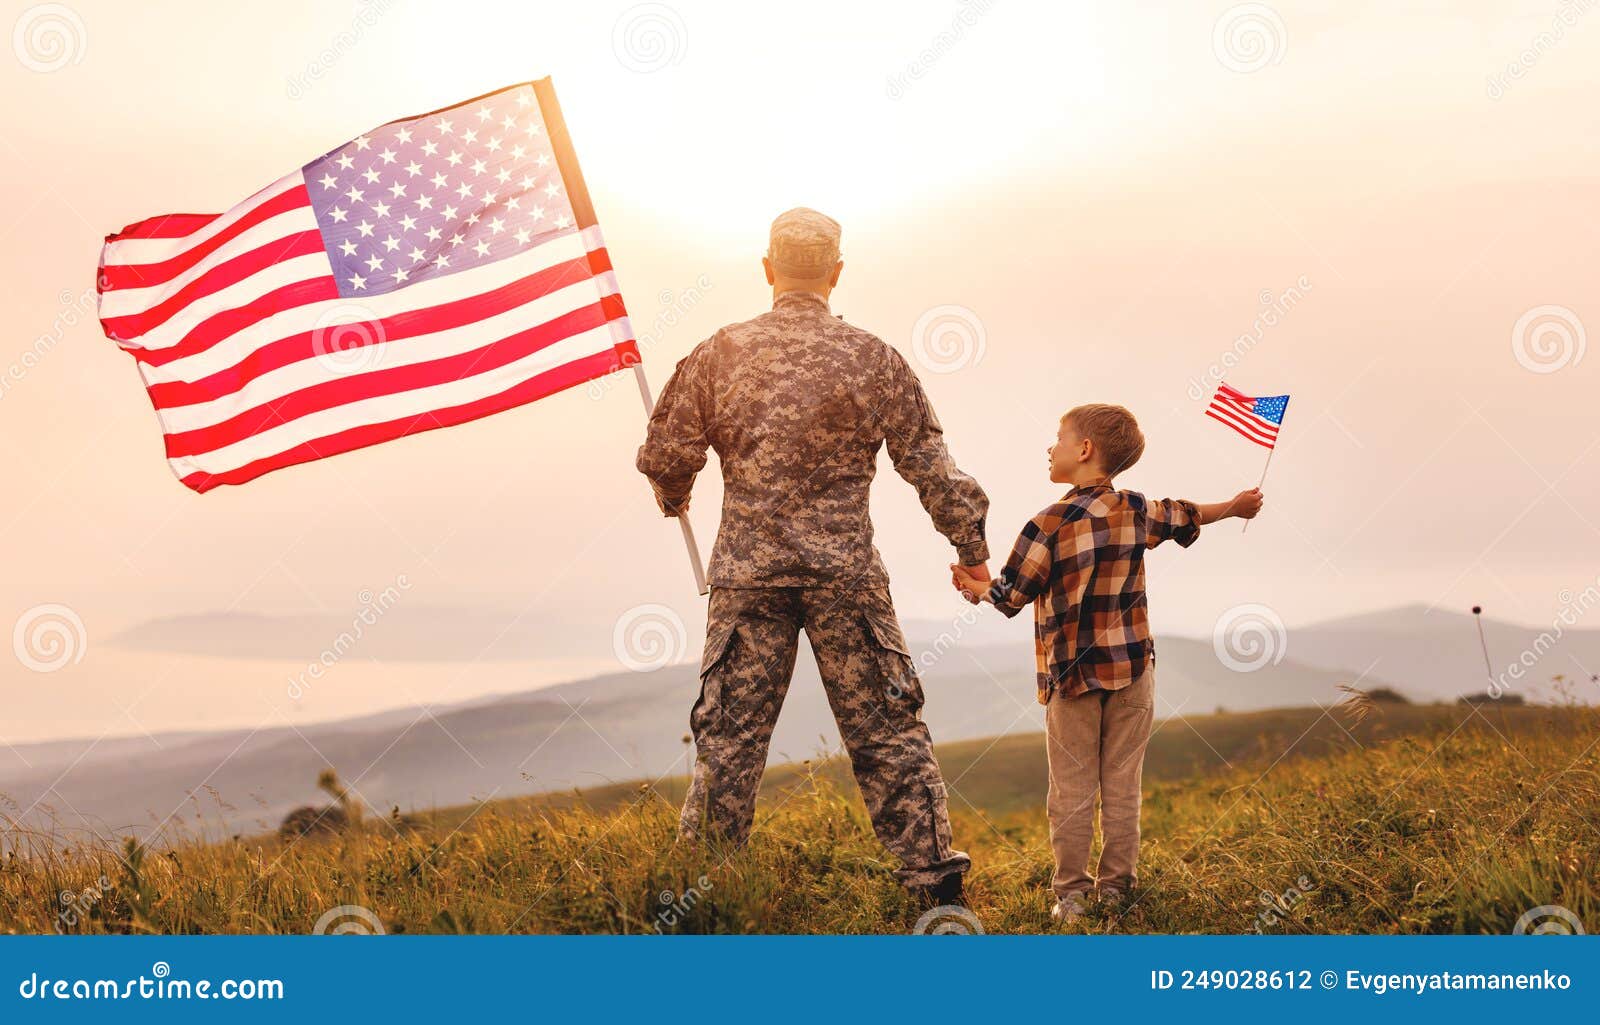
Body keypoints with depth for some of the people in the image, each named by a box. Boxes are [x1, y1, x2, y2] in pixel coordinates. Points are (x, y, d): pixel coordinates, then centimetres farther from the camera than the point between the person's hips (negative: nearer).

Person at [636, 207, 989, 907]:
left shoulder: (720, 353, 2)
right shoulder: (873, 359, 0)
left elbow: (663, 456, 7)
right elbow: (929, 463, 2)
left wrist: (674, 499, 30)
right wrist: (972, 548, 12)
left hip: (746, 573, 1)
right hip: (845, 573, -1)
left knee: (729, 737, 7)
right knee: (886, 735, 5)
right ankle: (937, 884, 7)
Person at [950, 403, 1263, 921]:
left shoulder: (1050, 524, -13)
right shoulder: (1137, 511, 1)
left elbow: (1010, 595, -7)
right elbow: (1185, 517, 21)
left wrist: (977, 588, 15)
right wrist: (1234, 506, 41)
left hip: (1073, 676, -3)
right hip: (1132, 669, 4)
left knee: (1072, 791, 4)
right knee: (1122, 786, 10)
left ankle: (1071, 893, 7)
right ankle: (1116, 887, 15)